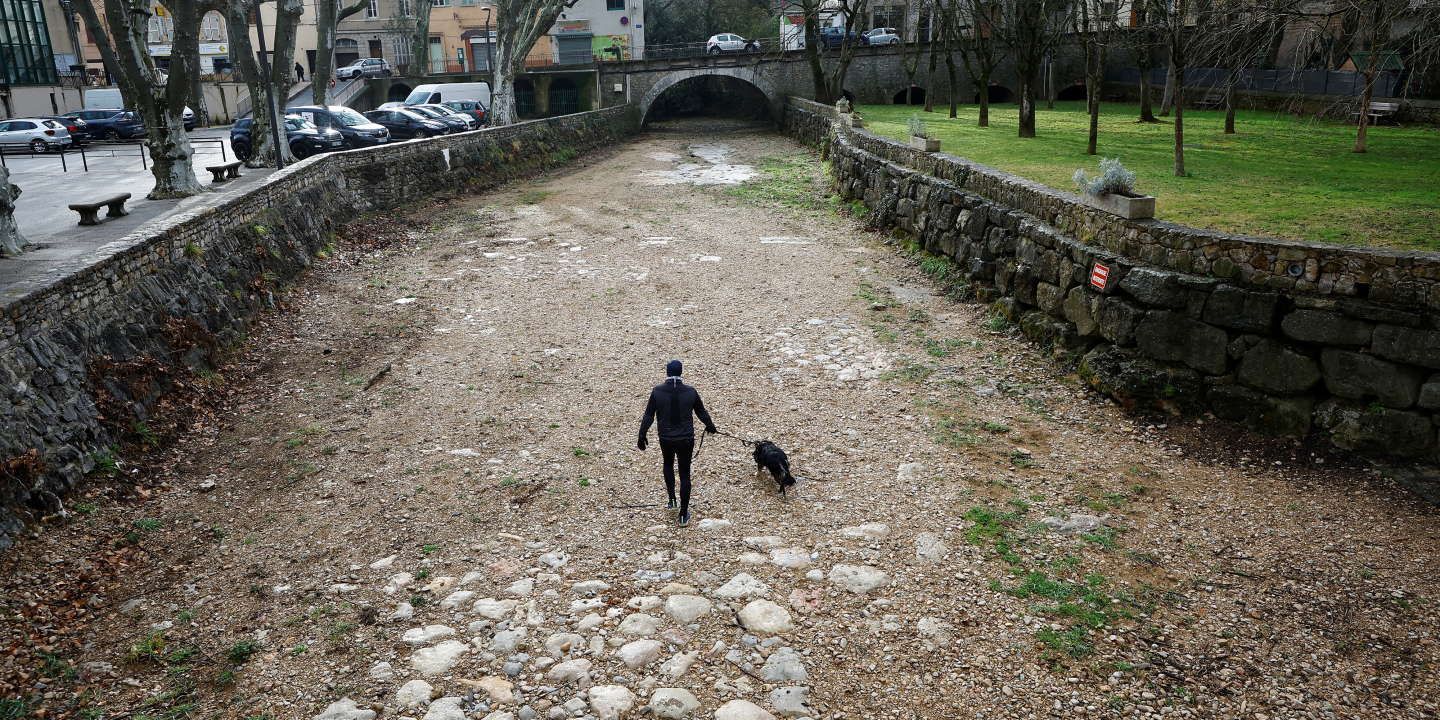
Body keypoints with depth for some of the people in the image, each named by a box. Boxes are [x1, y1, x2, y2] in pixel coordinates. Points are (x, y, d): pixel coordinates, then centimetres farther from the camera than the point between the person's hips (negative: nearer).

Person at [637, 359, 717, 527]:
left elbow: (648, 416, -6)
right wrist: (710, 426, 24)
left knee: (668, 465, 31)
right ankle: (683, 515, 13)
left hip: (666, 439, 1)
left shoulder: (657, 391, -9)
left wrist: (642, 436, 5)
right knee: (685, 474, 9)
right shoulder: (690, 392, -8)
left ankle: (672, 499, 25)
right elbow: (702, 413, 5)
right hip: (686, 439, -1)